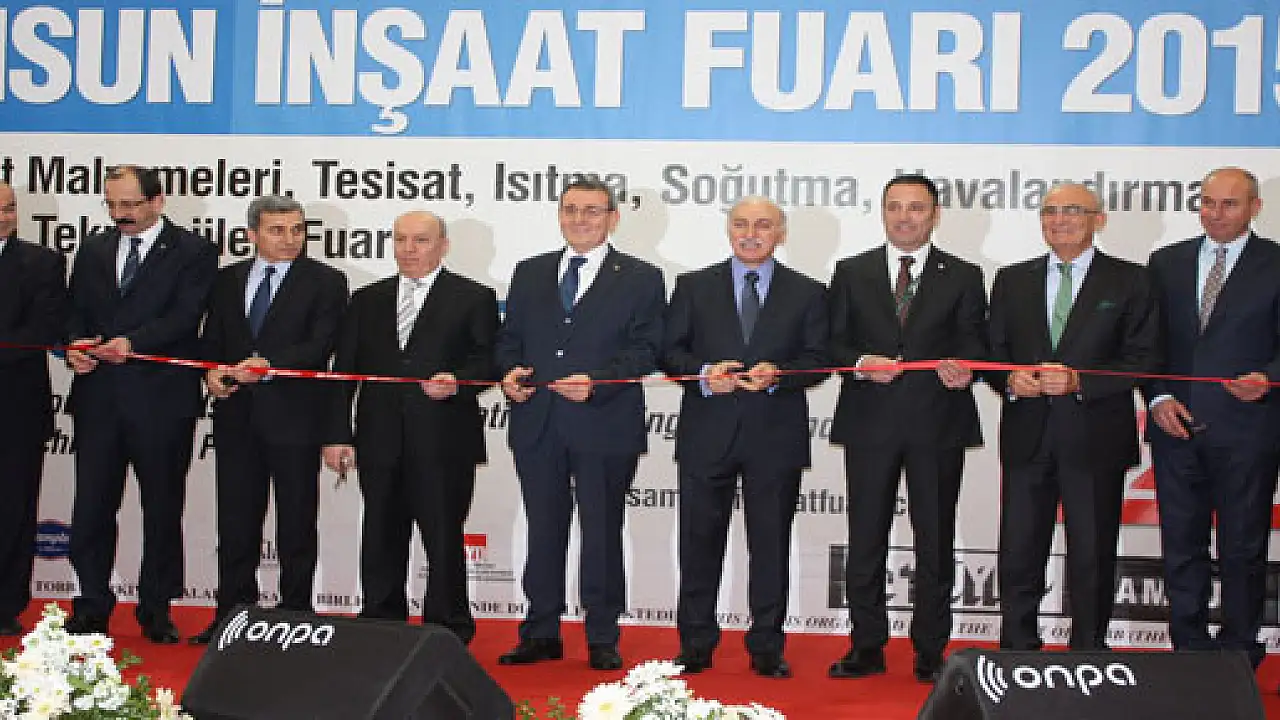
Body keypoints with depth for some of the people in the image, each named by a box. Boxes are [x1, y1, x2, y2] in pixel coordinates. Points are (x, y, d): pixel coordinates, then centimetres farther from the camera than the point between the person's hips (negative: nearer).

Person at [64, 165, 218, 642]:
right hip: (98, 397, 4)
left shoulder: (193, 252, -1)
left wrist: (132, 342, -26)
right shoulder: (93, 250, 15)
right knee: (91, 507, 5)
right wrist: (74, 345, -10)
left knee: (162, 509, 6)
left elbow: (185, 316, -13)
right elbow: (76, 311, 12)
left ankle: (156, 610, 18)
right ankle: (92, 606, 17)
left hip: (162, 400, -4)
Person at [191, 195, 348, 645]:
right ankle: (233, 614, 19)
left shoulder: (326, 282, -1)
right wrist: (212, 371, -7)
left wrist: (267, 364, -24)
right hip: (237, 416, 4)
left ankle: (296, 614, 12)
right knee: (236, 520, 9)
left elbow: (321, 345, -12)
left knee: (296, 523, 4)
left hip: (294, 416, -4)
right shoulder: (227, 280, 13)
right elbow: (211, 338, 15)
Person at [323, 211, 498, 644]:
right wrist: (337, 435, 5)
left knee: (443, 542, 1)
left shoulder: (474, 298, 4)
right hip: (380, 442, 4)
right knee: (380, 543, 9)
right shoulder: (367, 300, 14)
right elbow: (344, 370, 11)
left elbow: (489, 360, 0)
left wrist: (458, 382, -21)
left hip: (443, 443, -4)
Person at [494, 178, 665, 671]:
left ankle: (602, 639, 13)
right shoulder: (530, 273, 15)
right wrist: (510, 371, -5)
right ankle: (541, 634, 20)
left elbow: (644, 349, -5)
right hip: (537, 425, 4)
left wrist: (596, 382, -19)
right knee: (543, 529, 10)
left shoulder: (640, 279, 3)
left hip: (605, 425, -4)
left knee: (602, 532, 3)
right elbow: (509, 337, 16)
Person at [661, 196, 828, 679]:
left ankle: (766, 647, 14)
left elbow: (817, 360, 3)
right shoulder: (694, 286, 9)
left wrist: (778, 375, -16)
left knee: (771, 543, 4)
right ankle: (696, 644, 15)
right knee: (700, 540, 4)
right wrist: (703, 373, -14)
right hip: (708, 433, 0)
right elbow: (670, 350, 5)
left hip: (775, 435, 0)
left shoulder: (807, 293, 8)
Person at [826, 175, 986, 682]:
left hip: (937, 425, 0)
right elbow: (833, 342, 7)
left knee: (935, 542, 5)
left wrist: (962, 367, -19)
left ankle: (930, 653, 15)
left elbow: (974, 344, 3)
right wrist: (861, 363, -13)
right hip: (870, 422, 1)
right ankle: (866, 649, 16)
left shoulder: (964, 277, 7)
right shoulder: (851, 273, 9)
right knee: (865, 540, 5)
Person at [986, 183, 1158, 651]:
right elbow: (992, 351, 12)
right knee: (1018, 557, 3)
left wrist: (1078, 379, -16)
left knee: (1092, 557, 5)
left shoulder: (1128, 281, 3)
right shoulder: (1013, 280, 13)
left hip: (1095, 437, -2)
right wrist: (1010, 380, -10)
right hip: (1027, 436, 2)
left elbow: (1144, 358, -4)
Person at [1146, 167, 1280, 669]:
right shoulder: (1167, 262, 10)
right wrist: (1159, 397, -4)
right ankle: (1190, 648, 20)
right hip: (1177, 423, 3)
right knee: (1181, 546, 9)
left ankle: (1239, 652, 17)